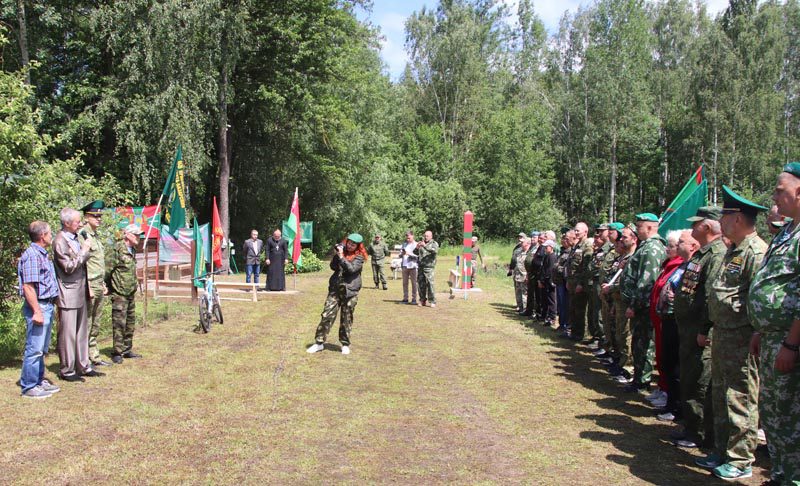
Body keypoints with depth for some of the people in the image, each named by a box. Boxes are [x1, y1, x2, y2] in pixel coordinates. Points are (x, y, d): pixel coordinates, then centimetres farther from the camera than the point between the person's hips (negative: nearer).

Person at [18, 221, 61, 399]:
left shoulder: (43, 254, 15)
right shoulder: (31, 255, -16)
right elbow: (28, 286, -20)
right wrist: (37, 311, -22)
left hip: (47, 306, 10)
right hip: (38, 306, -10)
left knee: (42, 348, 17)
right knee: (34, 348, -4)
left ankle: (39, 380, 27)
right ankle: (29, 387, 4)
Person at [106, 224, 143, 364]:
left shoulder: (132, 250, 13)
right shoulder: (118, 250, -14)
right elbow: (107, 269, -14)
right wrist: (108, 286, -8)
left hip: (131, 293, 9)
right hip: (119, 293, -9)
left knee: (130, 323, 13)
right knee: (119, 323, -5)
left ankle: (127, 350, 23)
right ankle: (117, 352, 2)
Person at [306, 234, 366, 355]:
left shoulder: (359, 257, -1)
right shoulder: (342, 250, 10)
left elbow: (352, 269, -17)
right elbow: (333, 267, 3)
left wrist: (341, 257, -19)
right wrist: (337, 255, -10)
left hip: (350, 290, -3)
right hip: (335, 288, 3)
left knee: (346, 318, 4)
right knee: (327, 314, -2)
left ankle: (345, 344, 18)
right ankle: (319, 342, 6)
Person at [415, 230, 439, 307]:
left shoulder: (434, 243, 3)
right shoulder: (421, 243, 17)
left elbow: (435, 251, -18)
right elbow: (415, 253, 13)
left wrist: (425, 246, -28)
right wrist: (417, 248, -9)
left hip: (429, 267, -5)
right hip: (421, 266, 5)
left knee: (430, 284, -10)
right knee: (420, 284, 3)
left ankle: (432, 301, -4)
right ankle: (423, 300, 13)